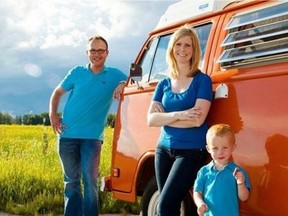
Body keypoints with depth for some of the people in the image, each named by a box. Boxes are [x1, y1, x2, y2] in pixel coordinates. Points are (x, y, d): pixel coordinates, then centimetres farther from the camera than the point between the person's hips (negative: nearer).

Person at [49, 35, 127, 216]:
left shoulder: (114, 75, 5)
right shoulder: (77, 72, 8)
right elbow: (58, 92, 17)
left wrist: (123, 85, -16)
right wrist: (53, 115, 3)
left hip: (92, 136, -2)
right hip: (68, 135, 2)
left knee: (89, 180, -7)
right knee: (71, 181, 10)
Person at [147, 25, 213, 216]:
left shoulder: (202, 80, -4)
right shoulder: (164, 84, 10)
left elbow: (198, 120, -16)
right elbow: (151, 119, 0)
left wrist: (165, 117, -6)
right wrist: (178, 115, -16)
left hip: (191, 151, -5)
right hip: (164, 150, 6)